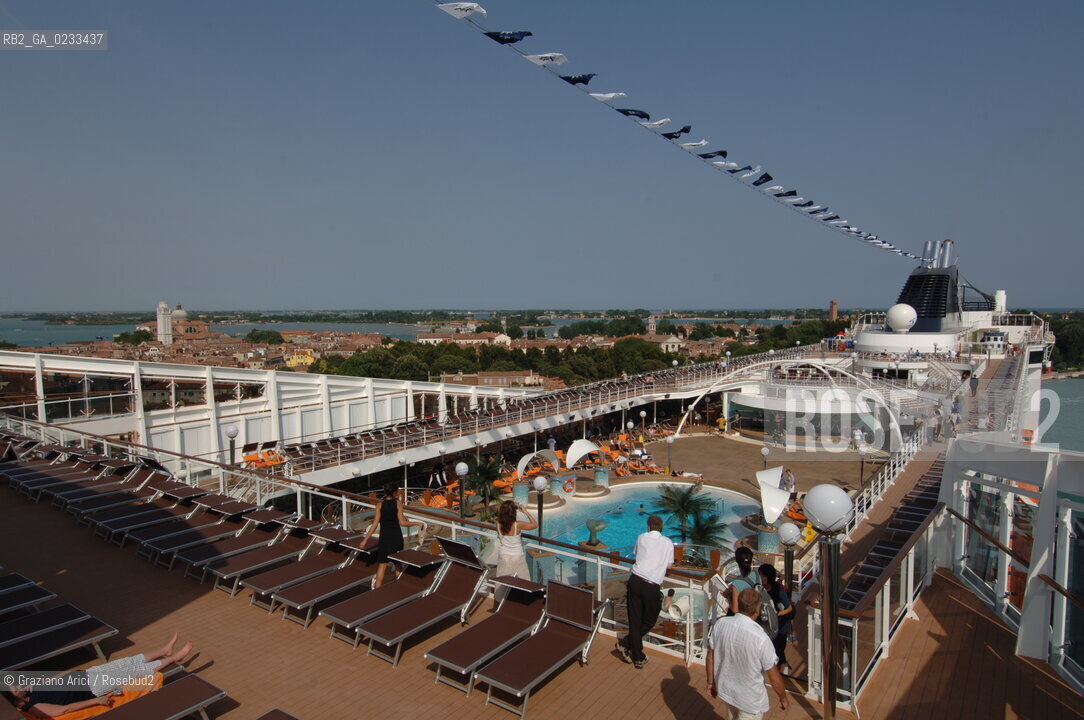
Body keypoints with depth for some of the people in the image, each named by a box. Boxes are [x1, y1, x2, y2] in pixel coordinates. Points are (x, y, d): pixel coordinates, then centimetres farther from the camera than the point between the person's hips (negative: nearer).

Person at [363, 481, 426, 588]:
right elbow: (402, 523, -12)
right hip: (397, 536, 0)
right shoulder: (398, 504, -8)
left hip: (384, 537, 0)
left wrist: (365, 539, -4)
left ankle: (378, 588, 3)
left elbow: (375, 524, -9)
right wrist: (417, 523, -1)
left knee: (382, 565, 6)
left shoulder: (380, 505, -5)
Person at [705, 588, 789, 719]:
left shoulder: (721, 624, -17)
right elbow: (775, 678, -19)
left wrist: (711, 682, 12)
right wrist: (783, 698, 0)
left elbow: (710, 657, -4)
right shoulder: (761, 639, -32)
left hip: (726, 689, 5)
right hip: (750, 699, -5)